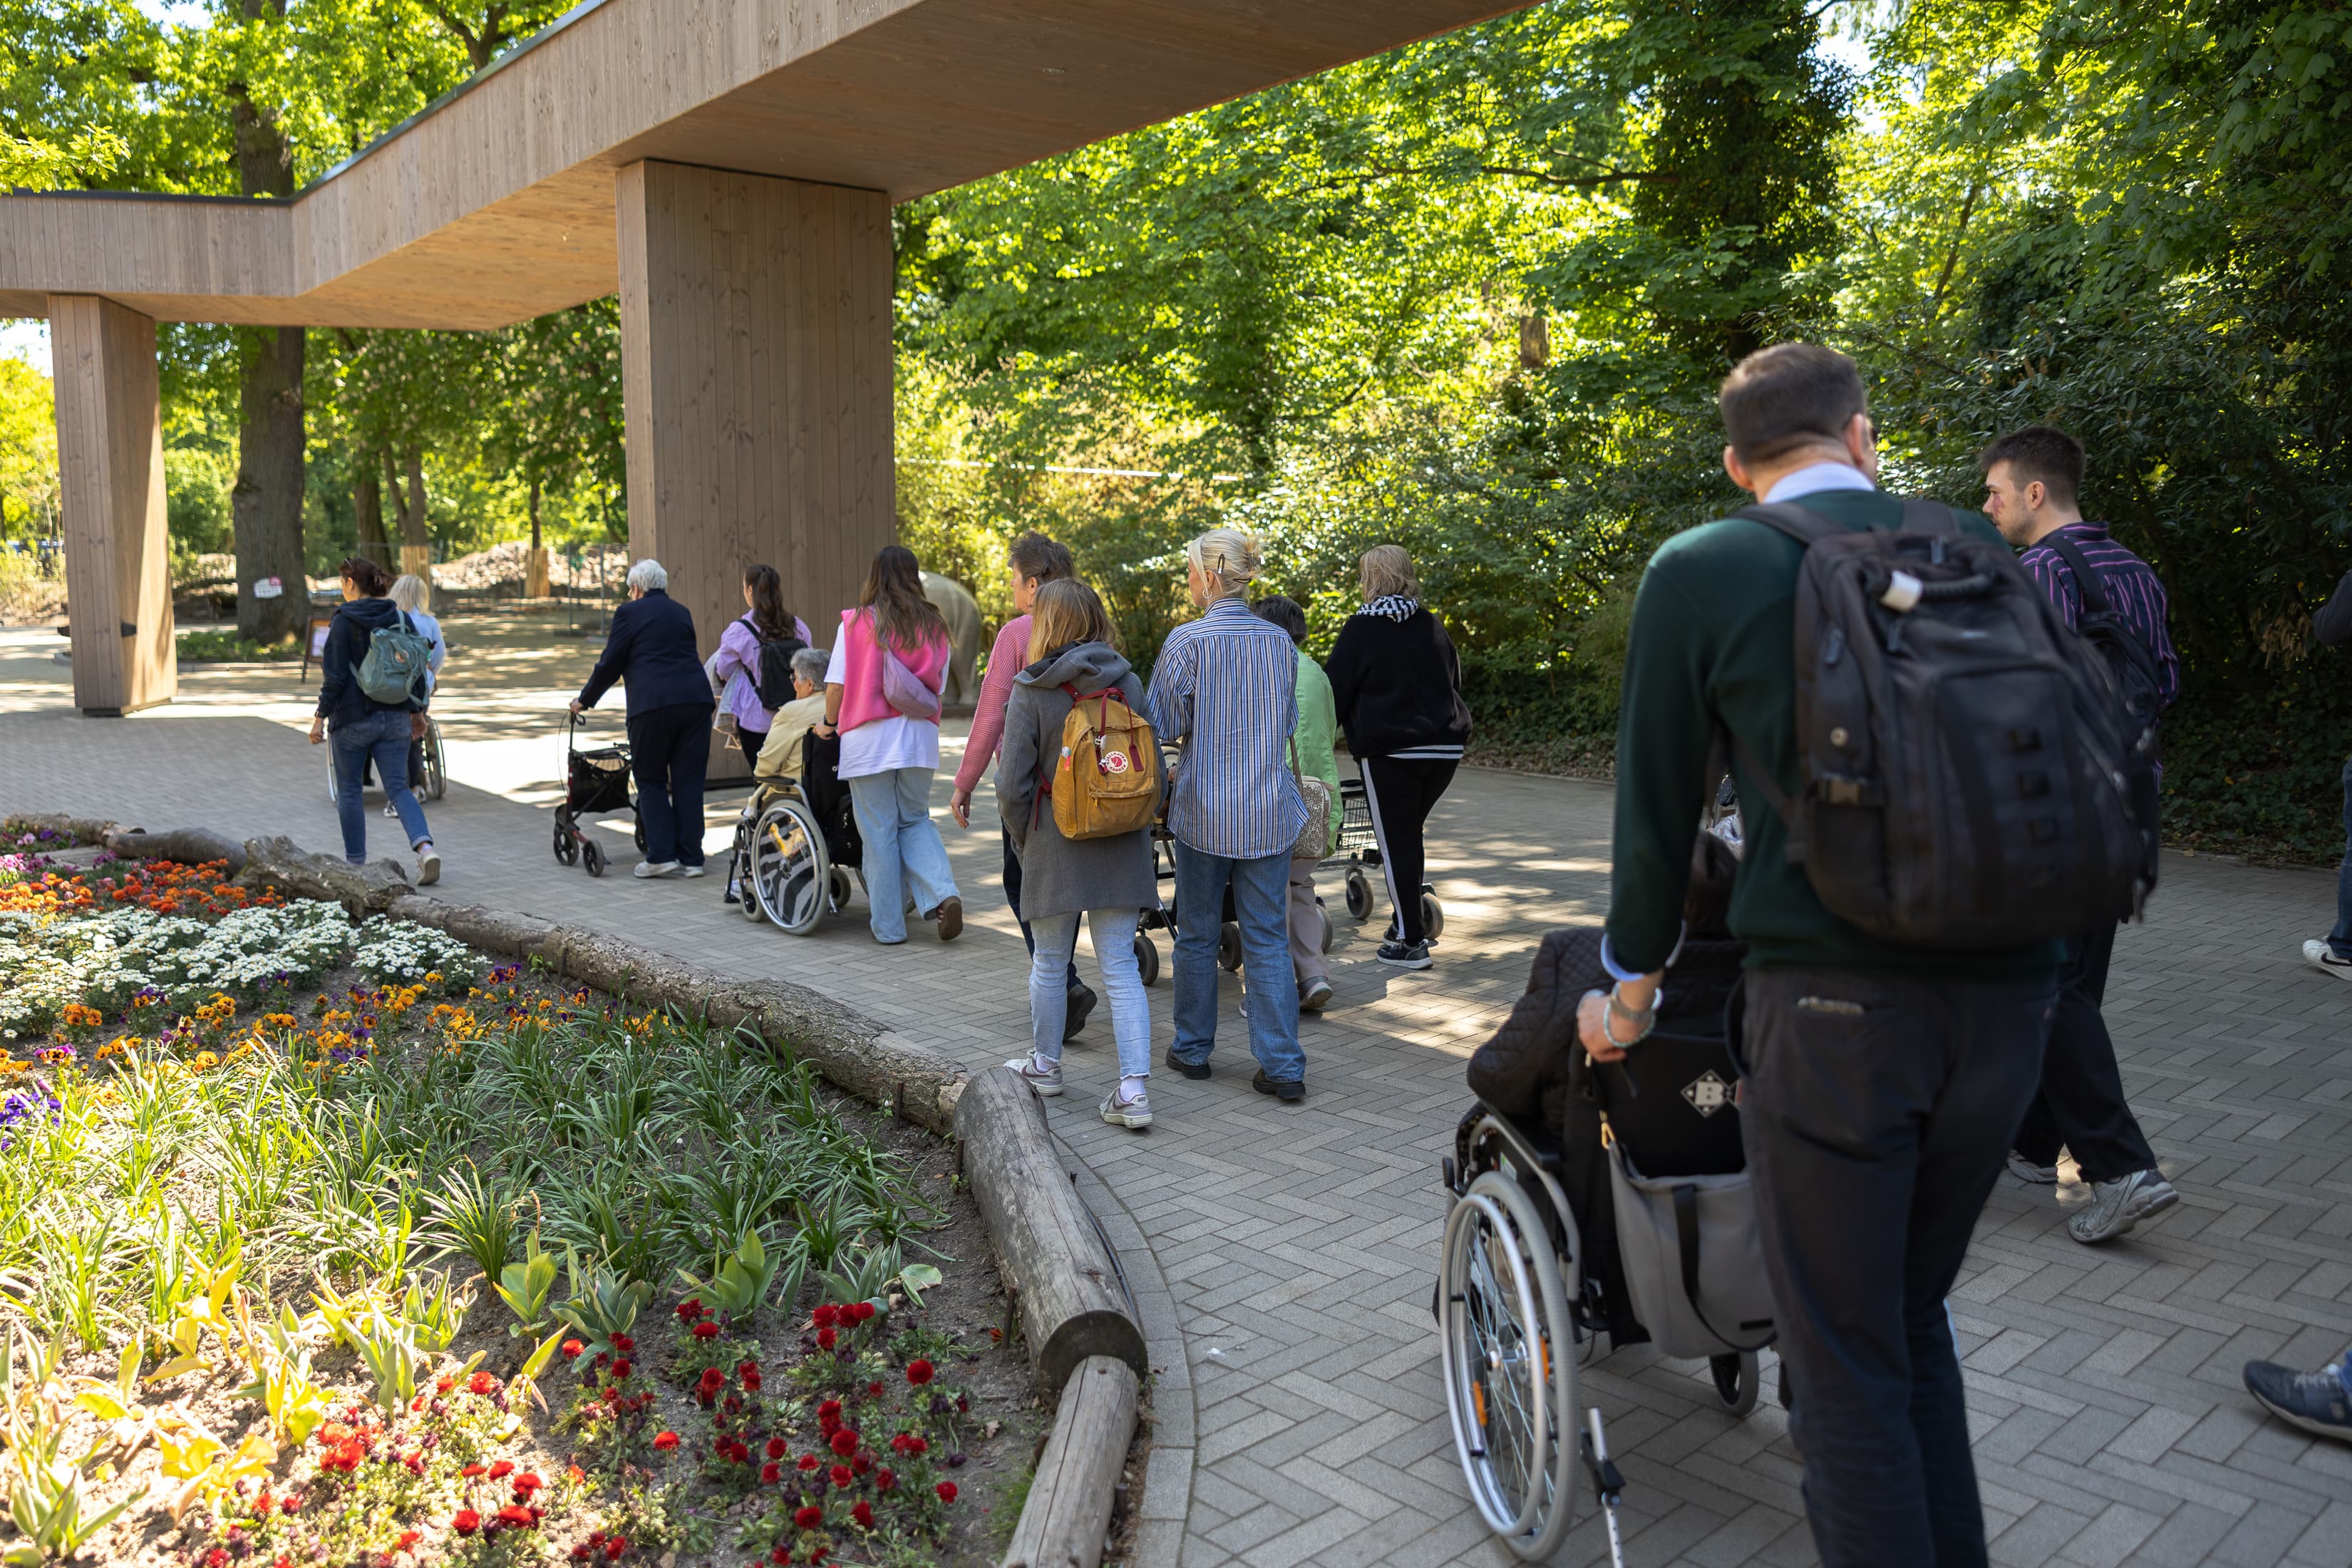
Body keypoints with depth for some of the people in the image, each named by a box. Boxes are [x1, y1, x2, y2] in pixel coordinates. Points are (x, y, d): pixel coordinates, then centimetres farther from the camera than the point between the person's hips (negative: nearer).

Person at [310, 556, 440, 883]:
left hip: (353, 720, -4)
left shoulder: (343, 622, -10)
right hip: (395, 718, 4)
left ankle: (356, 862, 17)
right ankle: (425, 846, -18)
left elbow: (335, 675, -13)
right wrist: (417, 710, 18)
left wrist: (321, 716, -7)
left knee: (348, 791, 10)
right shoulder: (400, 618, 5)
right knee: (398, 786, 5)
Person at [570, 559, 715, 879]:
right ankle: (690, 858, 8)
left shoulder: (629, 612, 3)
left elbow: (609, 664, 3)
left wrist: (584, 700, 17)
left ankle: (661, 855, 1)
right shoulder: (682, 612, 19)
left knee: (651, 781, 7)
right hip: (696, 700, 5)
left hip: (653, 705, -4)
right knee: (688, 781, 7)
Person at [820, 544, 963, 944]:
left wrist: (829, 724, 12)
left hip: (869, 739, -3)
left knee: (879, 831, 5)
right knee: (915, 820, 18)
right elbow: (937, 688, 7)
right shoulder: (934, 626, 6)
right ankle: (942, 894, -4)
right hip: (919, 736, 3)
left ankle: (889, 925, 11)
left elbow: (836, 685, -4)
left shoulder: (857, 623, -4)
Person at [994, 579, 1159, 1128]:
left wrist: (1022, 841, 5)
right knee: (1120, 965, 4)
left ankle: (1044, 1064, 34)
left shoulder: (1031, 692, -10)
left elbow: (1013, 783, -11)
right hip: (1122, 849, 3)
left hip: (1055, 847, -2)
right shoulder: (1128, 683, 0)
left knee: (1049, 962, 15)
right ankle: (1134, 1087, -3)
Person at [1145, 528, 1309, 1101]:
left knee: (1197, 934, 13)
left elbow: (1164, 725, -8)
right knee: (1268, 938, 7)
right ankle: (1283, 1067, 4)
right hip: (1269, 809, 3)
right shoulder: (1279, 641, 2)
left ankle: (1192, 1048, 26)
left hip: (1205, 810, -3)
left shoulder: (1187, 640, -12)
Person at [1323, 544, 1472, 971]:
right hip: (1445, 746, 6)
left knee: (1396, 842, 1)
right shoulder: (1432, 626, 10)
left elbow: (1336, 691, -4)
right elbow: (1455, 677, 22)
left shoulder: (1362, 628, -7)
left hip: (1390, 751, -6)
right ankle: (1409, 923, 25)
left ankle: (1411, 942, 4)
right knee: (1409, 833, 19)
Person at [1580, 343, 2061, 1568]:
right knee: (1915, 1315, 23)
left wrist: (1631, 988, 14)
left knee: (1845, 1364, 8)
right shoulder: (1977, 547, 8)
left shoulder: (1698, 573, -2)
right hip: (2009, 990, 5)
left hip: (1836, 1004, -5)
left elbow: (1657, 809, 2)